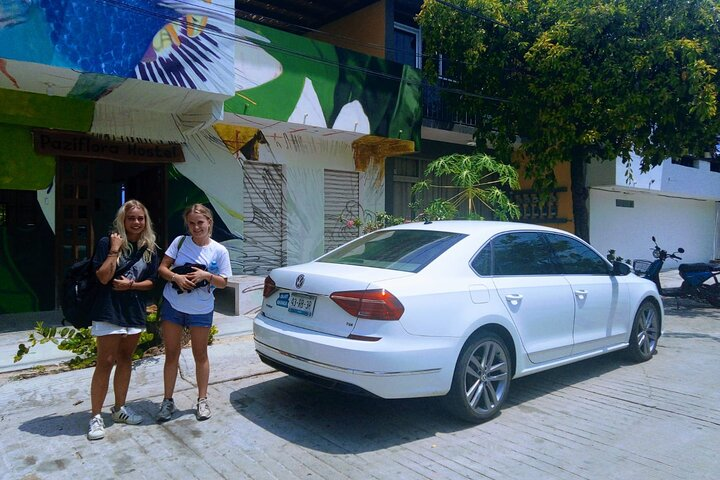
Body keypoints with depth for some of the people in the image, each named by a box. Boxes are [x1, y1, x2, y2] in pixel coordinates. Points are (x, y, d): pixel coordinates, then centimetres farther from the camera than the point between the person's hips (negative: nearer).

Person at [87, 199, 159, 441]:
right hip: (109, 312, -5)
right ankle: (96, 416, 5)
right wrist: (114, 250, -18)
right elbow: (103, 277, -15)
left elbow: (152, 281, 6)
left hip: (135, 312, 5)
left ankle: (120, 408, 27)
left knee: (125, 360, 14)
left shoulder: (149, 249, 6)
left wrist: (131, 284, -11)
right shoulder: (107, 243, -7)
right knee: (106, 362, -5)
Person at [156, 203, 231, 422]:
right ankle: (168, 400, 22)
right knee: (171, 354, 10)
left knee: (200, 355, 11)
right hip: (172, 305, 1)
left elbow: (223, 283, -3)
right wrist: (175, 277, -21)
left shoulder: (219, 251, -7)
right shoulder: (180, 242, -4)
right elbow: (162, 268, -2)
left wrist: (207, 276, -21)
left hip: (201, 310, -1)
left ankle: (202, 400, 23)